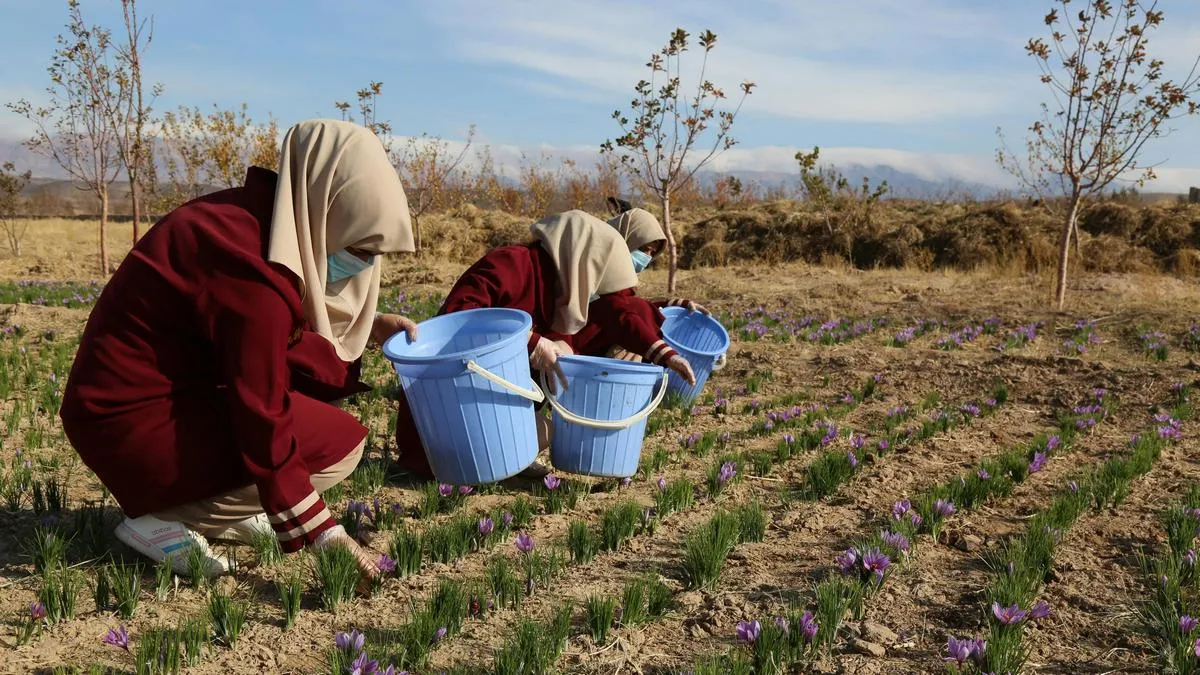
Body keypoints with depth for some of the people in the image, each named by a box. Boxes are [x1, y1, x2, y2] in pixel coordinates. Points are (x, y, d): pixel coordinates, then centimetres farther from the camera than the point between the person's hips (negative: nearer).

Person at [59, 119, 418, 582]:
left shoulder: (257, 218, 0)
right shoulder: (252, 269, -27)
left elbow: (283, 334, 17)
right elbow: (265, 425, -26)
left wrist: (370, 326, 3)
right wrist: (326, 539, -22)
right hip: (135, 421, -9)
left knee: (327, 365, 8)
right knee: (341, 444, -13)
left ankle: (223, 510, 8)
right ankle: (162, 520, -7)